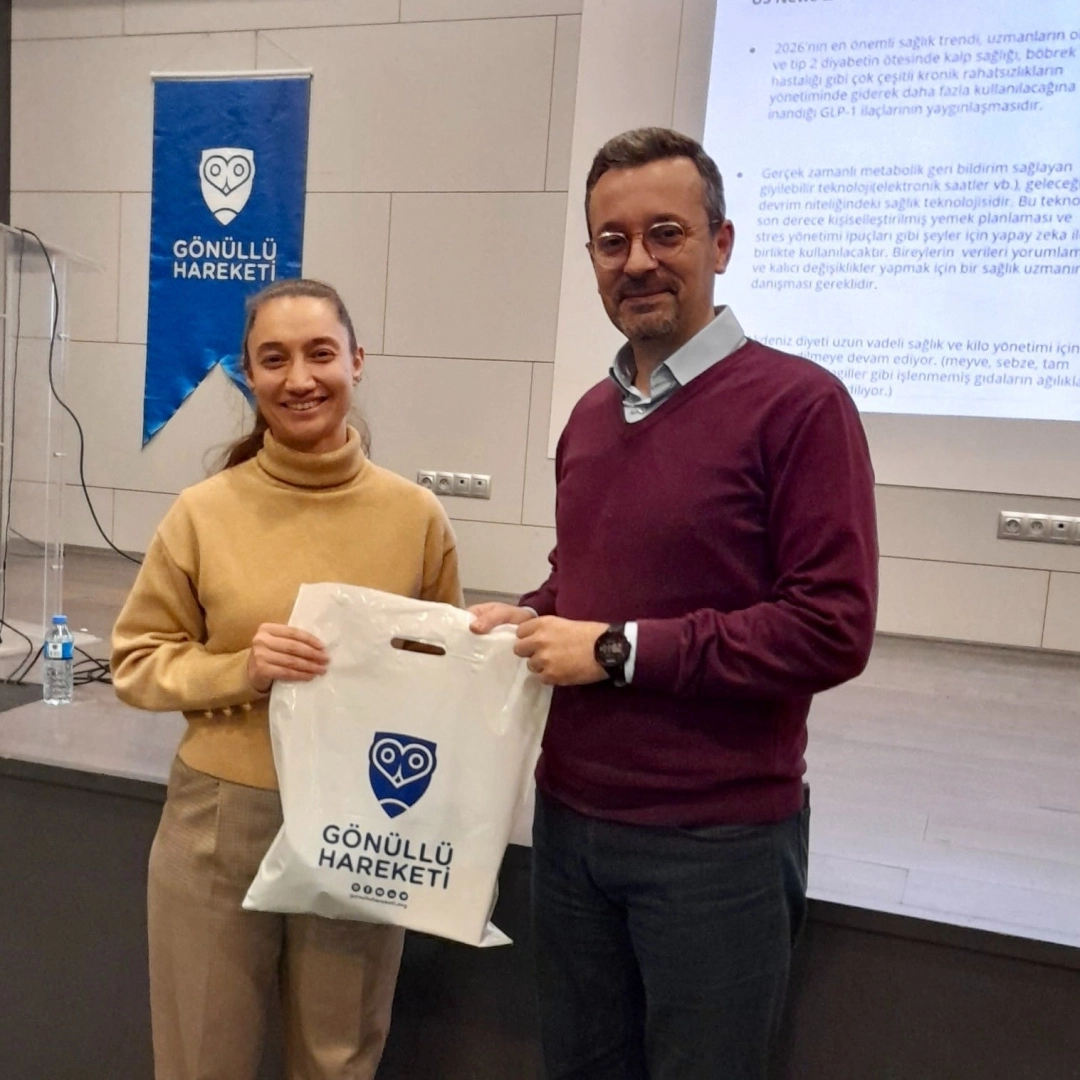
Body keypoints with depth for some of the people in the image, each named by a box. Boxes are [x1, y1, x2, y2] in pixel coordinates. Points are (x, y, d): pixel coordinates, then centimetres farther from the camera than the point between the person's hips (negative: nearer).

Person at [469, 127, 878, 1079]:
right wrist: (529, 617, -2)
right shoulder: (591, 414, 8)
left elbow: (833, 631, -19)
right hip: (570, 817, 7)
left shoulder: (799, 403, -14)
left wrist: (618, 651, -19)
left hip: (718, 839, -6)